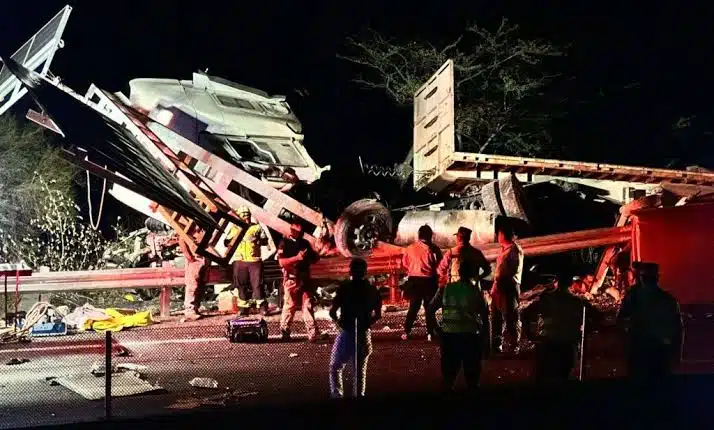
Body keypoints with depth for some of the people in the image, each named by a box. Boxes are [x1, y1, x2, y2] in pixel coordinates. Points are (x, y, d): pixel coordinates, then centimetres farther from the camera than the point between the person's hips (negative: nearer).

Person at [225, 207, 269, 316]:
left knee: (257, 284, -6)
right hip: (239, 261, 2)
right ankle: (244, 308, 11)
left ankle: (262, 307, -1)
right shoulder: (234, 228, 13)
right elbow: (226, 242, 6)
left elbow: (265, 240, 4)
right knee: (242, 285, 4)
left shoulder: (257, 227, 11)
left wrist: (256, 240, -15)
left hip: (254, 260, -1)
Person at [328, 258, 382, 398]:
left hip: (346, 333, -3)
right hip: (364, 335, 3)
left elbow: (332, 312, -13)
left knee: (335, 367, 13)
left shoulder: (344, 288, -10)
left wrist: (338, 322, 6)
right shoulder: (372, 290, 3)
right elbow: (378, 314, 7)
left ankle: (336, 395, 2)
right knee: (360, 370, 15)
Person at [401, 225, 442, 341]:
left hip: (414, 280, 2)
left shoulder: (410, 248, -2)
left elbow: (404, 263, 7)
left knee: (413, 307, 13)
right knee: (429, 307, 8)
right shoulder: (433, 249, -10)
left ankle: (407, 332, 7)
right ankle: (430, 333, 5)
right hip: (429, 281, -2)